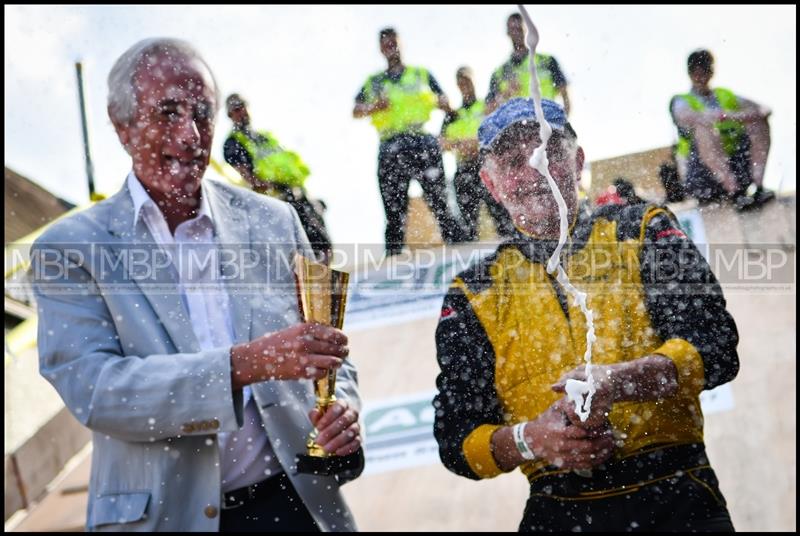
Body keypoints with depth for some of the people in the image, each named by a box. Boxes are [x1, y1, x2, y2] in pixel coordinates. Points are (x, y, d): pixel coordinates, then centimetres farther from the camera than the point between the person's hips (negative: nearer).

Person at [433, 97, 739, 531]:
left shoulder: (641, 231, 10)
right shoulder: (473, 296, 13)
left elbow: (716, 347, -2)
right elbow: (456, 440, 9)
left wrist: (616, 381, -19)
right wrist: (529, 440, -11)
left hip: (677, 500, -1)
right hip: (558, 513, 1)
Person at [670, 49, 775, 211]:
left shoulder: (726, 96, 25)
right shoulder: (681, 101, 11)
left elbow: (762, 110, 9)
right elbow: (687, 118, -15)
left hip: (738, 166, 4)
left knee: (758, 121, -10)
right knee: (704, 128, -29)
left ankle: (758, 187, -27)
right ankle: (735, 193, -42)